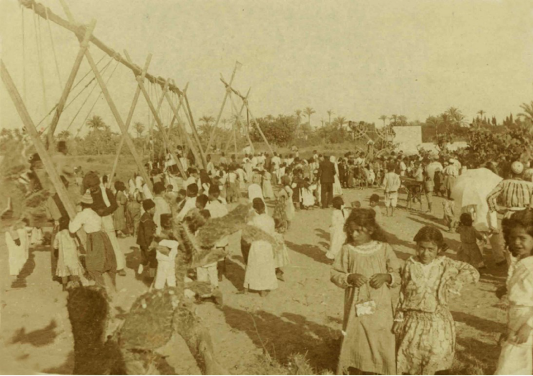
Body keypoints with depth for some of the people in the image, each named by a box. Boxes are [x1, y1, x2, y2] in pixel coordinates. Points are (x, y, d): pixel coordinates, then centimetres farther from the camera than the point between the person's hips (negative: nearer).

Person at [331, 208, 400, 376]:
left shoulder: (384, 248, -4)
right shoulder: (347, 250, -5)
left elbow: (398, 273, 4)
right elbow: (335, 274, 0)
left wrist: (386, 276, -16)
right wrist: (349, 277, -18)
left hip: (380, 308, 0)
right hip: (356, 307, 0)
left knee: (382, 343, 8)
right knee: (354, 342, 10)